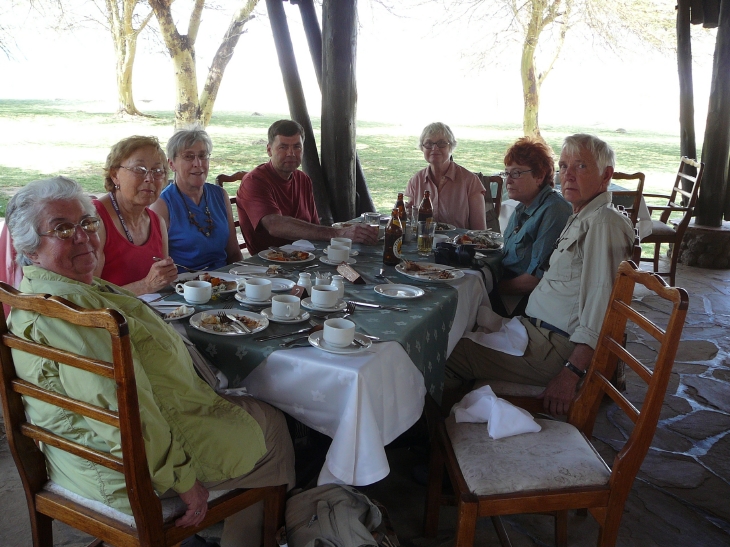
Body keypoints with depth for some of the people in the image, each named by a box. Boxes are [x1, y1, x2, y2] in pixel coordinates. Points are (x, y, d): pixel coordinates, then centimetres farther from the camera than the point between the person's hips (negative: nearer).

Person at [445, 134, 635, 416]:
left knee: (448, 355, -16)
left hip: (556, 347, -10)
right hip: (535, 329, 11)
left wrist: (571, 373, -27)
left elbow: (601, 308, -24)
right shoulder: (580, 218, 17)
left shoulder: (604, 223, -16)